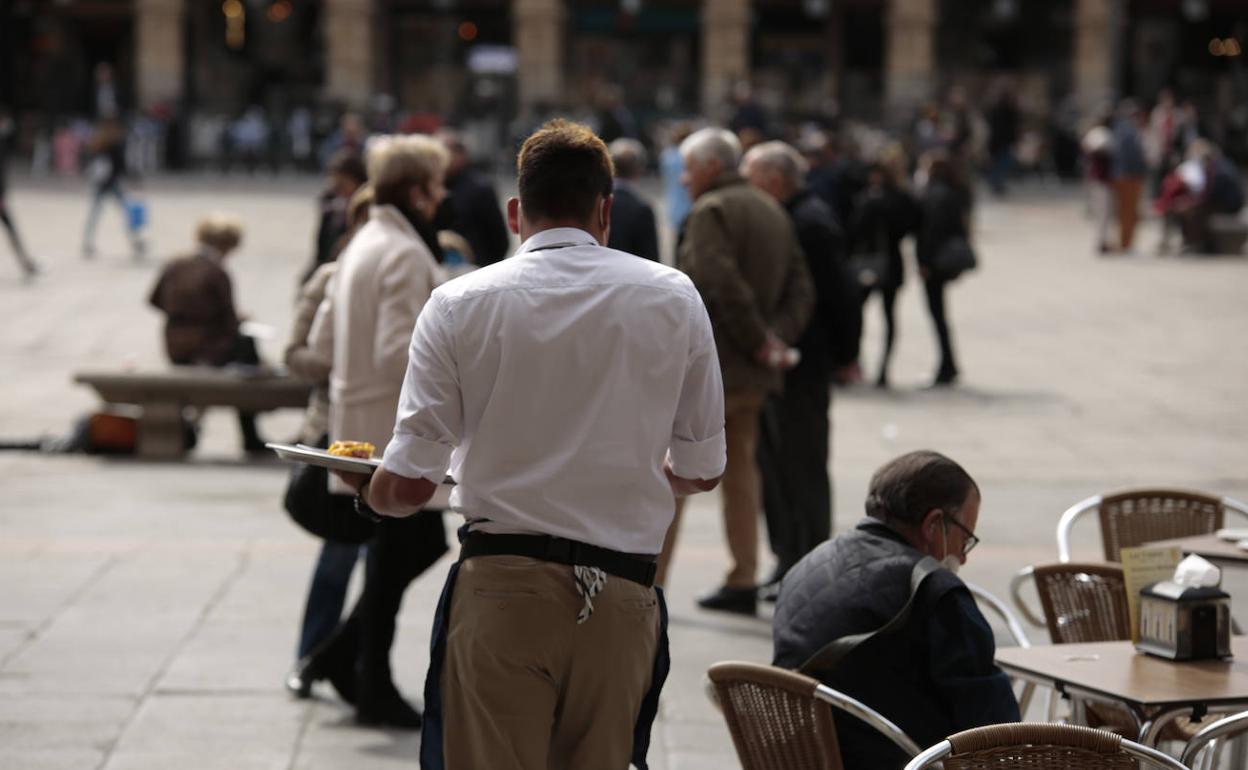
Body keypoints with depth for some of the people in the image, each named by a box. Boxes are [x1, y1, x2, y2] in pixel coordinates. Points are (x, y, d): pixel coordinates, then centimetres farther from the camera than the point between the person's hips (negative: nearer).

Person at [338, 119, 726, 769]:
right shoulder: (673, 298, 4)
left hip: (500, 589, -1)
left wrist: (370, 493, 20)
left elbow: (407, 484, -4)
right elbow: (702, 471, 10)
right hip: (621, 594, 2)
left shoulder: (459, 304, -1)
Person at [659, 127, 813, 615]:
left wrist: (759, 339, -16)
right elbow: (800, 287, 10)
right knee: (739, 465, 14)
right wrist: (778, 337, -1)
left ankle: (650, 578, -3)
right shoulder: (772, 211, 17)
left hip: (706, 365, -8)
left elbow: (721, 283, -23)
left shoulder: (711, 212, -10)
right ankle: (744, 581, 14)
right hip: (754, 373, 8)